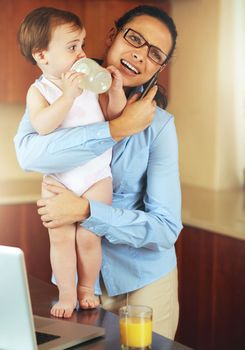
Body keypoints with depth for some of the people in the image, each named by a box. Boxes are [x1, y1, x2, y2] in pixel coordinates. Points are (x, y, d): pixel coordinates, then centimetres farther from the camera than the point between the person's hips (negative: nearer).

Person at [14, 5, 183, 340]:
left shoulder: (158, 124, -12)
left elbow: (167, 227, -16)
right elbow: (28, 153, -28)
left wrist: (86, 210, -26)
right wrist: (118, 128, -29)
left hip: (145, 278, -1)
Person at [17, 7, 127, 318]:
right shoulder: (38, 90, -7)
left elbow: (114, 116, 7)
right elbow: (42, 126, -26)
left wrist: (116, 90, -10)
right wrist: (68, 95, -33)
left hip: (96, 176, 1)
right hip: (57, 180, -1)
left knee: (89, 237, 1)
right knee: (60, 237, 3)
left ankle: (86, 288, 22)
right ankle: (66, 293, 18)